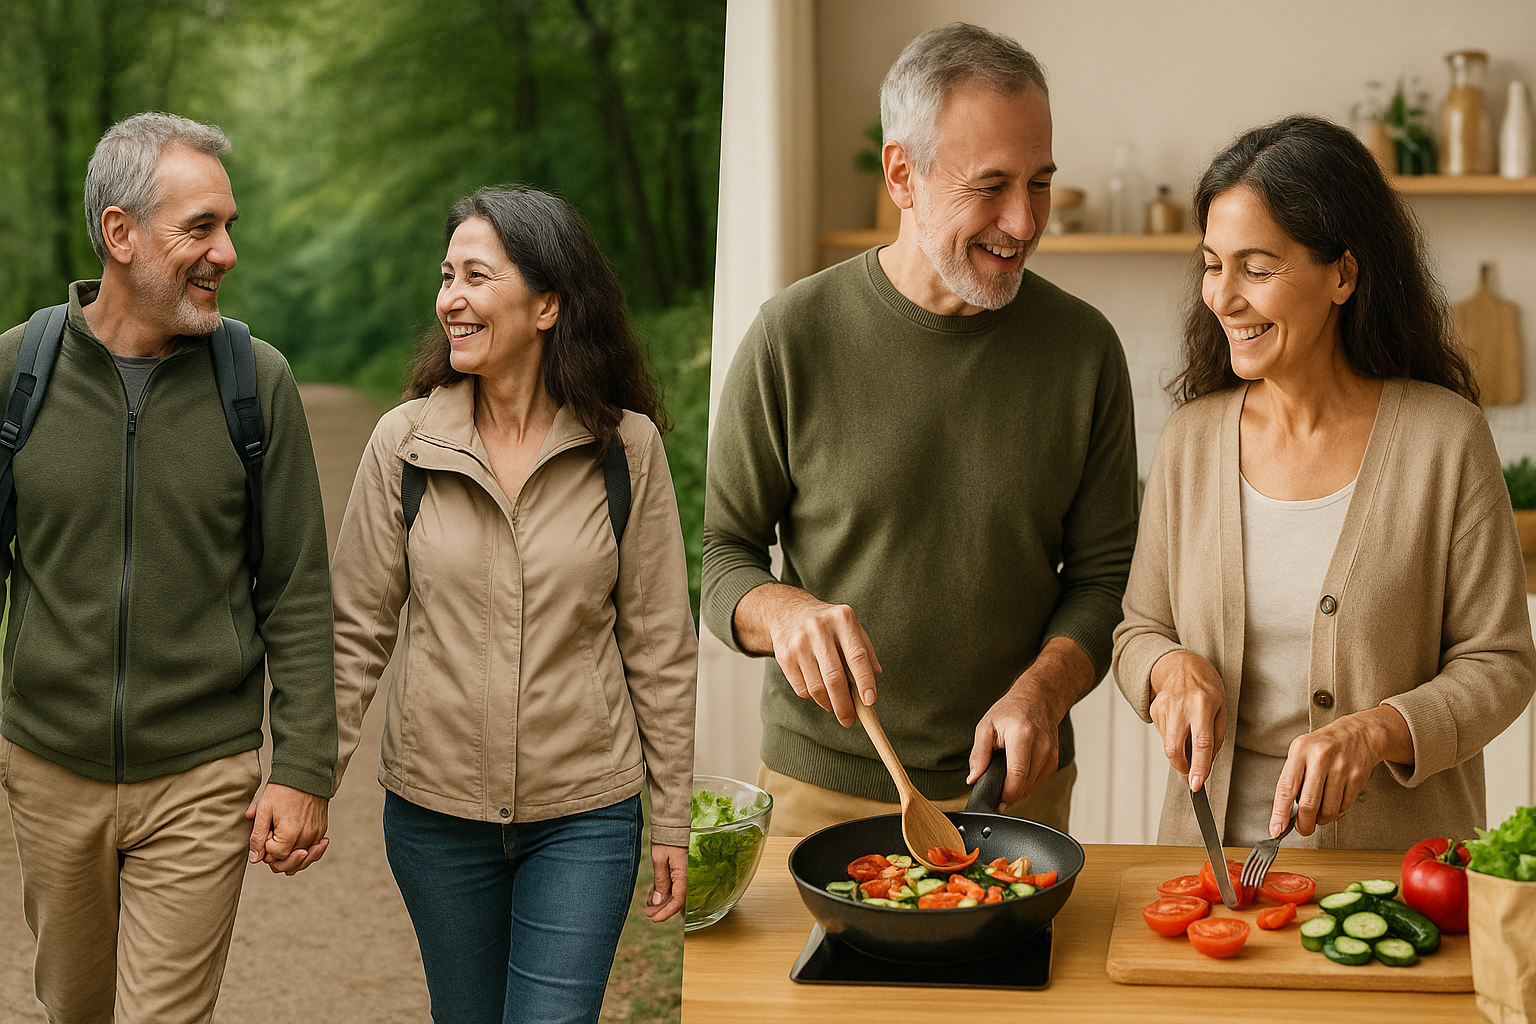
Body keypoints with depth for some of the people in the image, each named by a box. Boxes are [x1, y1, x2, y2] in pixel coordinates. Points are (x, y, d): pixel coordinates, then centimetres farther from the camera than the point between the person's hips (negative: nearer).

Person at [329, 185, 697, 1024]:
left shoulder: (627, 448, -6)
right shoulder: (405, 441, -4)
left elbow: (659, 643, -1)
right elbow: (356, 627, 1)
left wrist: (674, 820, 1)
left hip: (585, 815, -2)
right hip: (434, 806, 2)